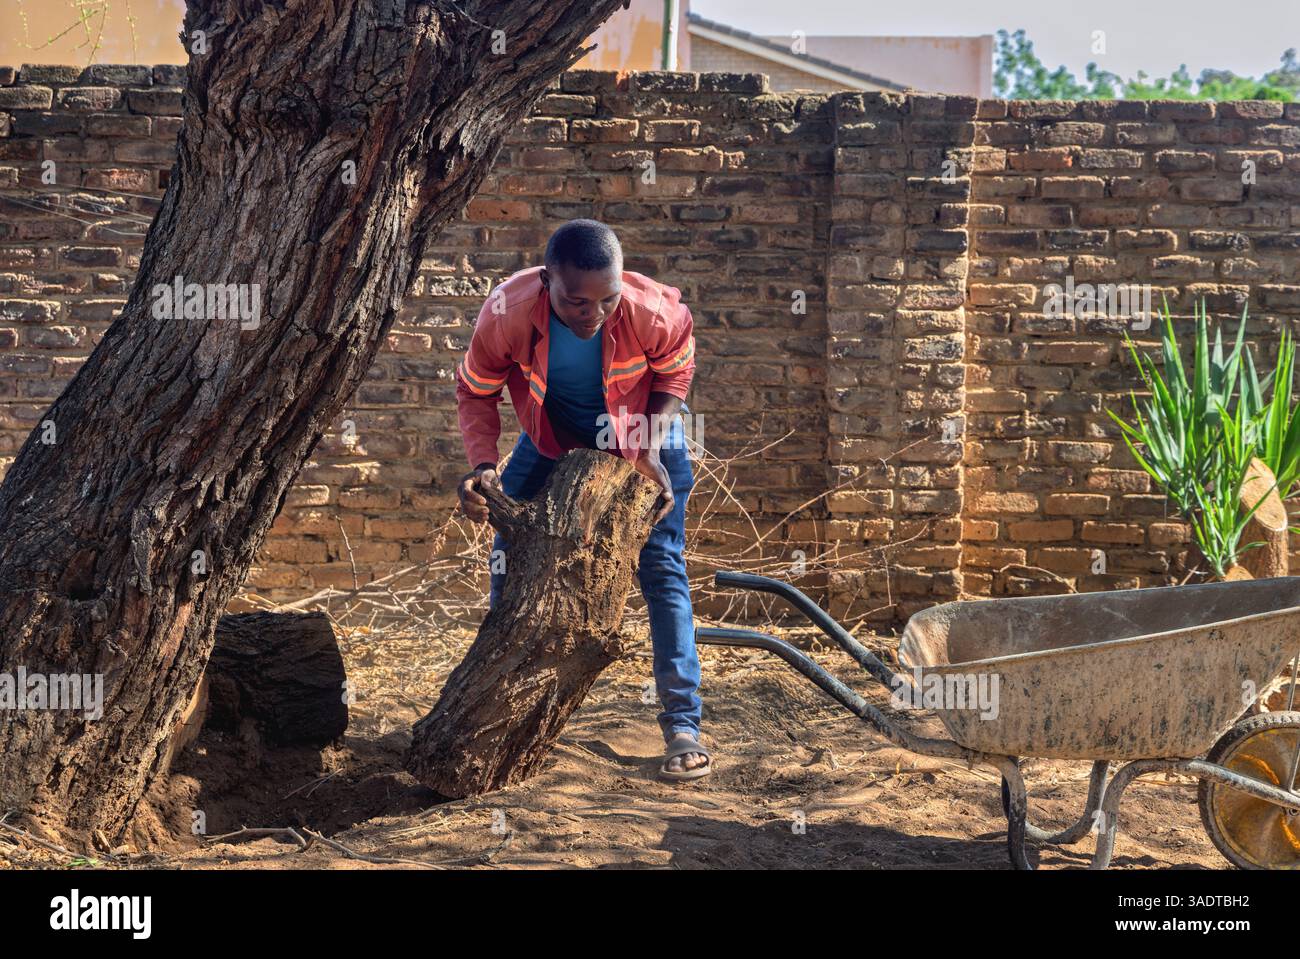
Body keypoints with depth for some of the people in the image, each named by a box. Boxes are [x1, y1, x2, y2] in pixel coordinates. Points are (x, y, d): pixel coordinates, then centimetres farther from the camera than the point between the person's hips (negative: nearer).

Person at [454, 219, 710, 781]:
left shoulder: (653, 312, -36)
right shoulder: (506, 315, -34)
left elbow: (675, 374, -13)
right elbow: (476, 392, -15)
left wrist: (650, 450, -23)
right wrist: (482, 466, -30)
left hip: (641, 431, -2)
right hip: (552, 435, 2)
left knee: (662, 567, -9)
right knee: (509, 555, 1)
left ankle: (682, 723, -6)